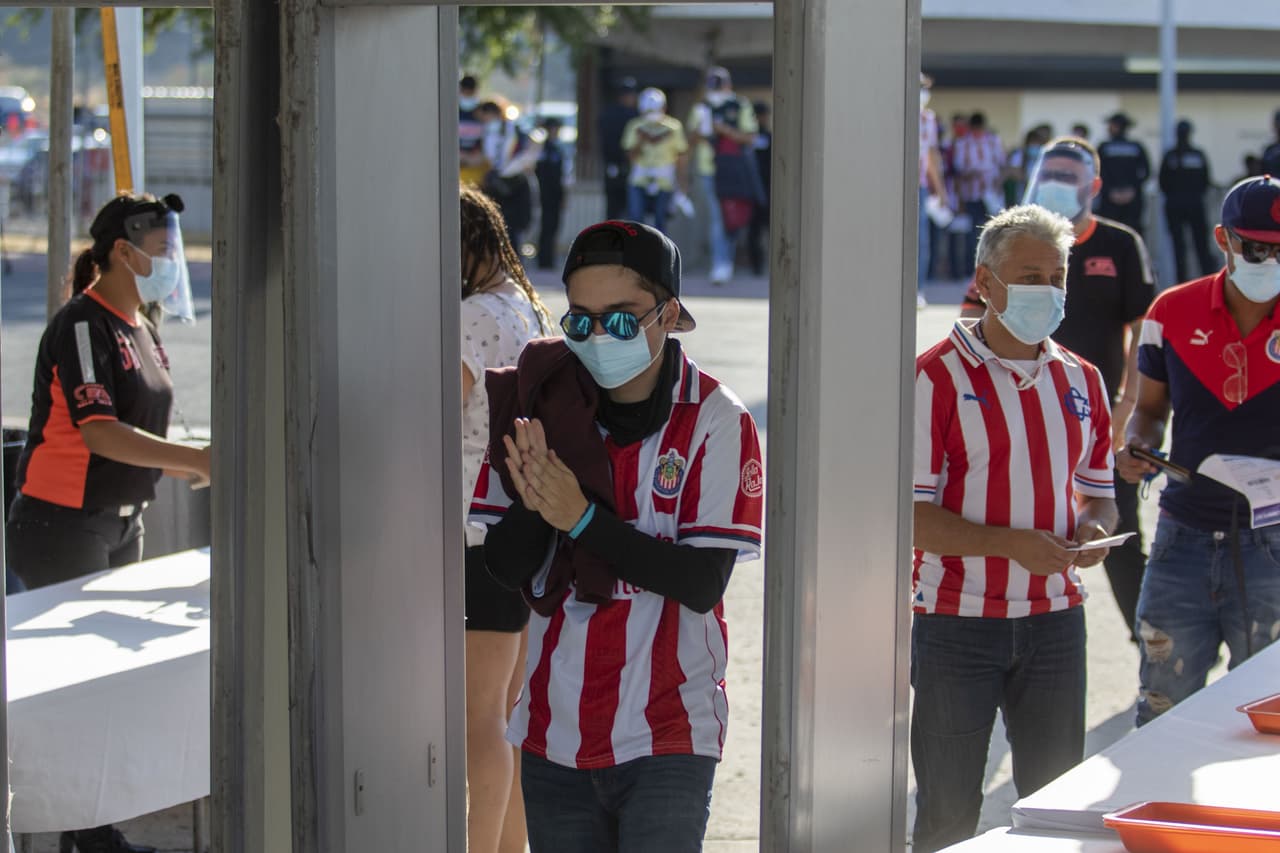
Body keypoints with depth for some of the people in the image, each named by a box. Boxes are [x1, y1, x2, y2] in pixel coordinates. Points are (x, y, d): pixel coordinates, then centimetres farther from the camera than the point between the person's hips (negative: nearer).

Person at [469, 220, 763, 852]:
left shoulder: (714, 420, -8)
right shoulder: (543, 405, 1)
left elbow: (703, 582, -15)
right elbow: (506, 568, 0)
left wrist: (581, 516, -21)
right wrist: (534, 505, -21)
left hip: (666, 738, -4)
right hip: (553, 730, 4)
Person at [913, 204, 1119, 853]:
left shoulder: (1080, 380, 10)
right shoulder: (936, 378, -8)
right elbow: (912, 516, -13)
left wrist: (1094, 529, -7)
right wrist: (1012, 544, -23)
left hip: (1054, 621, 5)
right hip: (957, 623, -5)